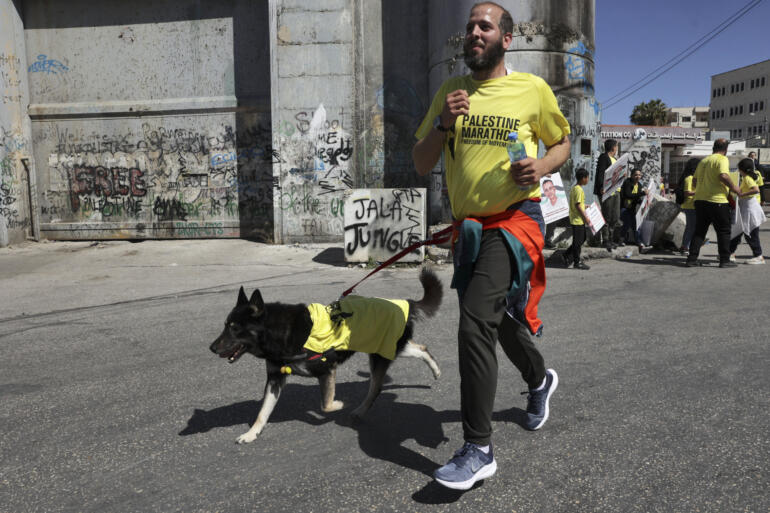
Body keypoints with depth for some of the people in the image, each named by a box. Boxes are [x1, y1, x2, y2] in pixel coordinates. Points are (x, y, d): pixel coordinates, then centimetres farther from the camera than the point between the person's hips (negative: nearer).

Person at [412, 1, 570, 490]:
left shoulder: (533, 89, 0)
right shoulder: (450, 92, 9)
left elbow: (562, 143, 12)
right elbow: (421, 164, 6)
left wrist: (540, 167, -10)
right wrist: (442, 124, -12)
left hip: (515, 220, -5)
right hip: (469, 225, 5)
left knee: (475, 325, -21)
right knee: (502, 321, 20)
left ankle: (479, 450, -10)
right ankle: (540, 380, 51)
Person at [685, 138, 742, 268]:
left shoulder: (703, 160, 16)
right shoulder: (722, 159, -6)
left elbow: (694, 181, 18)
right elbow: (723, 176, -22)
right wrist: (733, 188, -9)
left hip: (700, 199, 7)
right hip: (717, 200, -6)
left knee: (699, 231, 10)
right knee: (723, 231, 5)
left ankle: (692, 259, 6)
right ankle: (724, 260, 7)